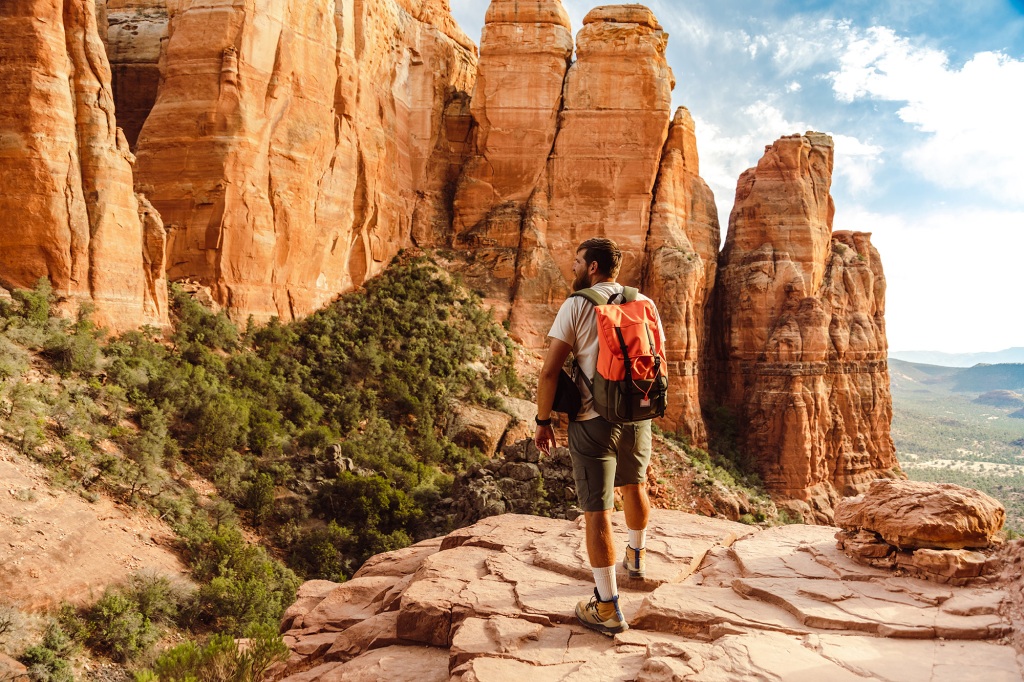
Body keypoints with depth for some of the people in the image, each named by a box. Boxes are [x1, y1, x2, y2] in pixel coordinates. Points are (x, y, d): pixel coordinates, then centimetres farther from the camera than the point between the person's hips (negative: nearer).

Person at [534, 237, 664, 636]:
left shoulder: (576, 306, -10)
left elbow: (550, 370, -14)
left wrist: (543, 420, -4)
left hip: (593, 421, -5)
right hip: (638, 417, 6)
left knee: (597, 511, 1)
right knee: (634, 486, 28)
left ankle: (607, 609, 7)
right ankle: (637, 556, 52)